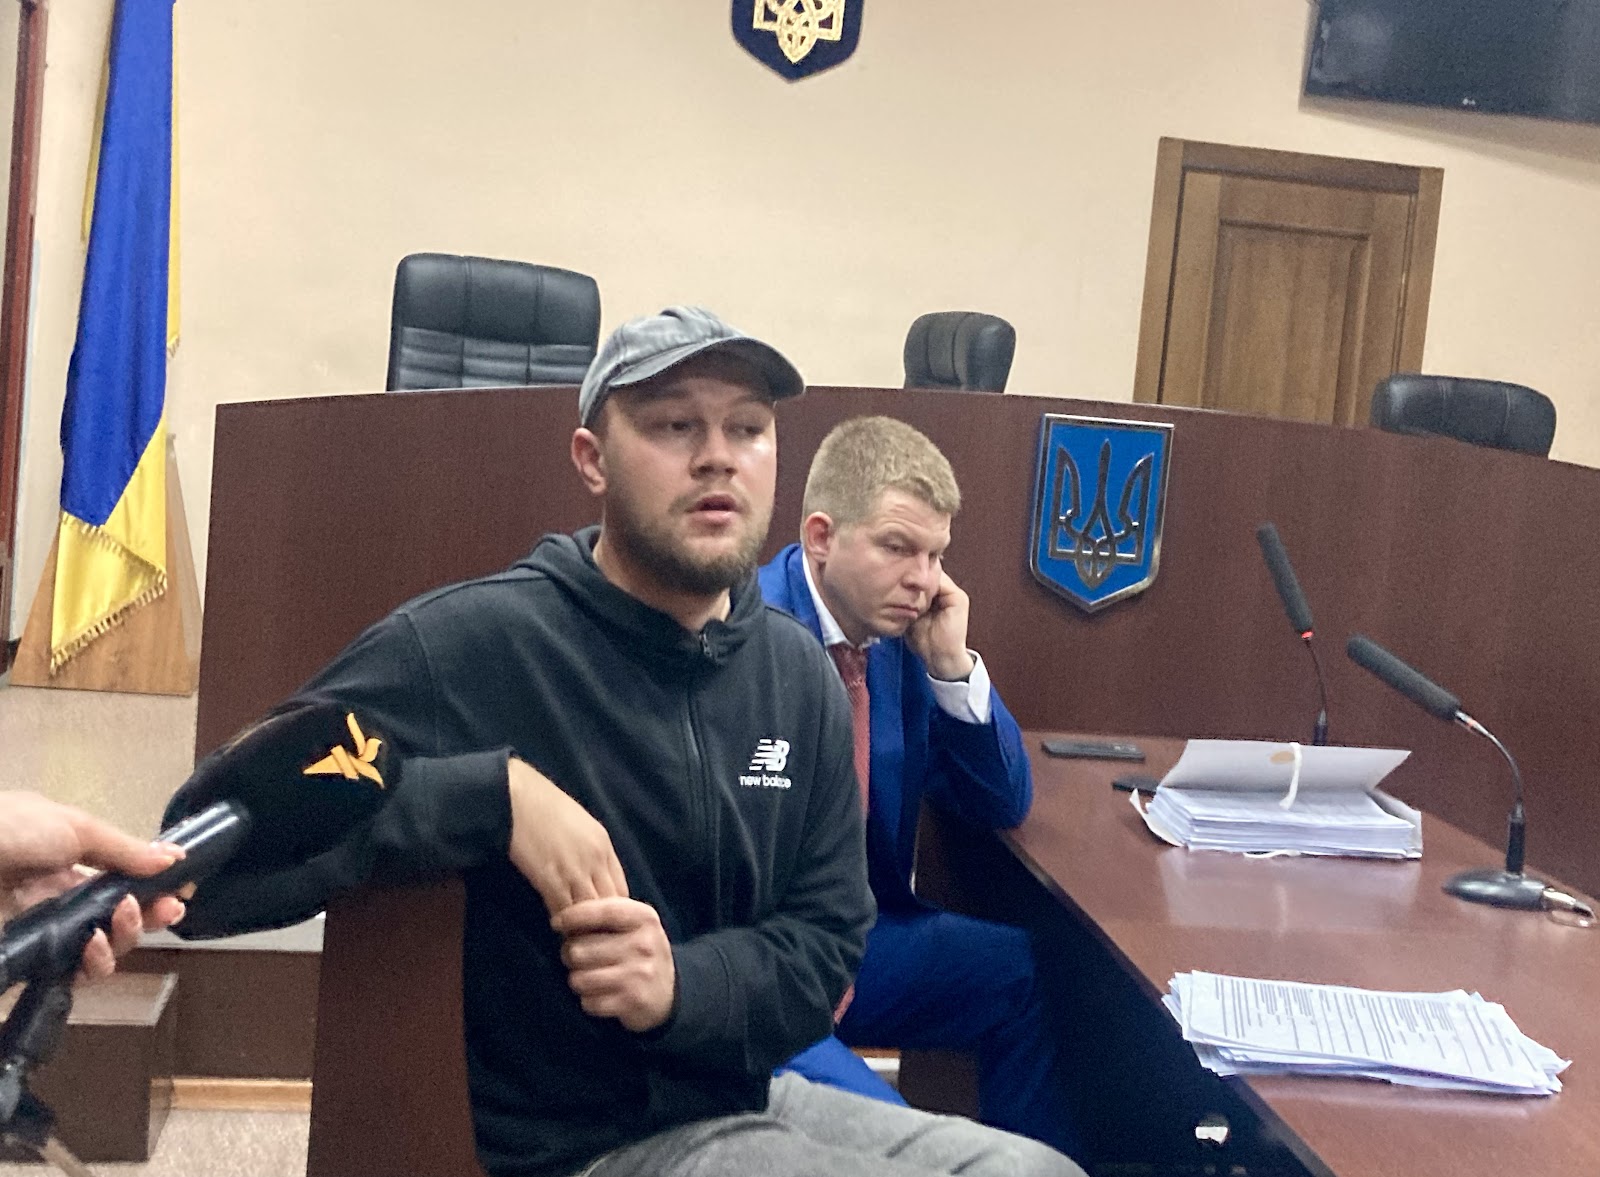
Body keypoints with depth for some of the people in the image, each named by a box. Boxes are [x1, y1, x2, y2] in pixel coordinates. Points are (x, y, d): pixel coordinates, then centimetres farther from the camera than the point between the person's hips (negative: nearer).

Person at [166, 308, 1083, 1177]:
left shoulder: (801, 678, 2)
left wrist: (681, 984, -19)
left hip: (748, 1102, 6)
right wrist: (496, 794, -34)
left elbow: (824, 947, 2)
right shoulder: (471, 645, -17)